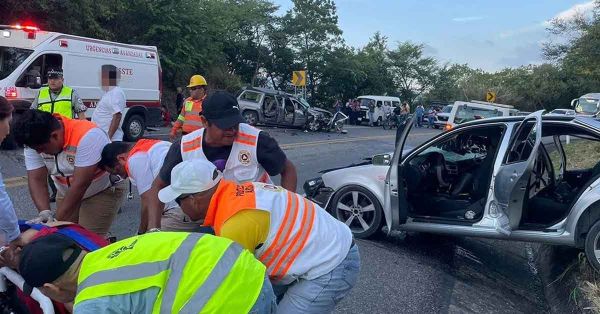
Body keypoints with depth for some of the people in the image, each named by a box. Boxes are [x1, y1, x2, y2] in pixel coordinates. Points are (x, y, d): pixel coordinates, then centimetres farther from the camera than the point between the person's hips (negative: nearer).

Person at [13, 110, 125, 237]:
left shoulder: (86, 136, -32)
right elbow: (36, 180, -12)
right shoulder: (35, 142, -12)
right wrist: (45, 212, -28)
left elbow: (80, 185, -30)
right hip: (67, 194, 6)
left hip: (103, 192, -6)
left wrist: (58, 221, -27)